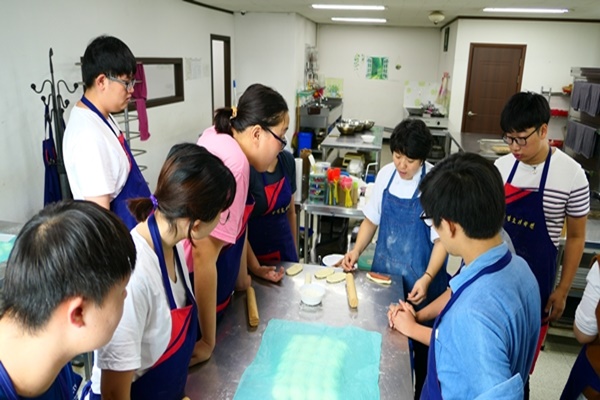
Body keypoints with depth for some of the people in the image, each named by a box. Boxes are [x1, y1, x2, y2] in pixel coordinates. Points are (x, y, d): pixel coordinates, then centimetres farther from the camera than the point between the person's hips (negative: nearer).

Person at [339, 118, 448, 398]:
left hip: (418, 279, -4)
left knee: (420, 338, 12)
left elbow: (442, 239, -13)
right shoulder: (386, 175, -3)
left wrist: (427, 278, -23)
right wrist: (356, 251, -6)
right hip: (384, 271, 4)